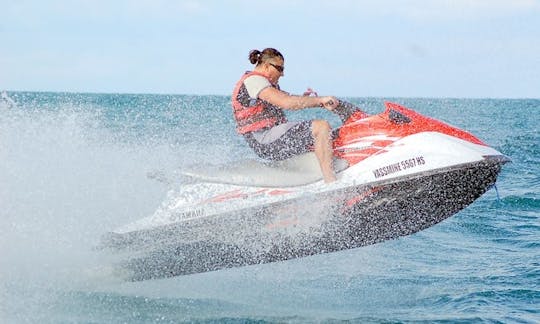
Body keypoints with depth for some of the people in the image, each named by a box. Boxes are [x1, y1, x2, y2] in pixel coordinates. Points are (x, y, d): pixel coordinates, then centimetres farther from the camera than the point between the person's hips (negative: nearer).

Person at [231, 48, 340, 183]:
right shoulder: (253, 81, -14)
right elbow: (286, 102, -25)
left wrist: (305, 99, 0)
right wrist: (319, 100, -22)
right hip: (267, 143, -11)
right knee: (321, 126, -23)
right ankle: (331, 181, -29)